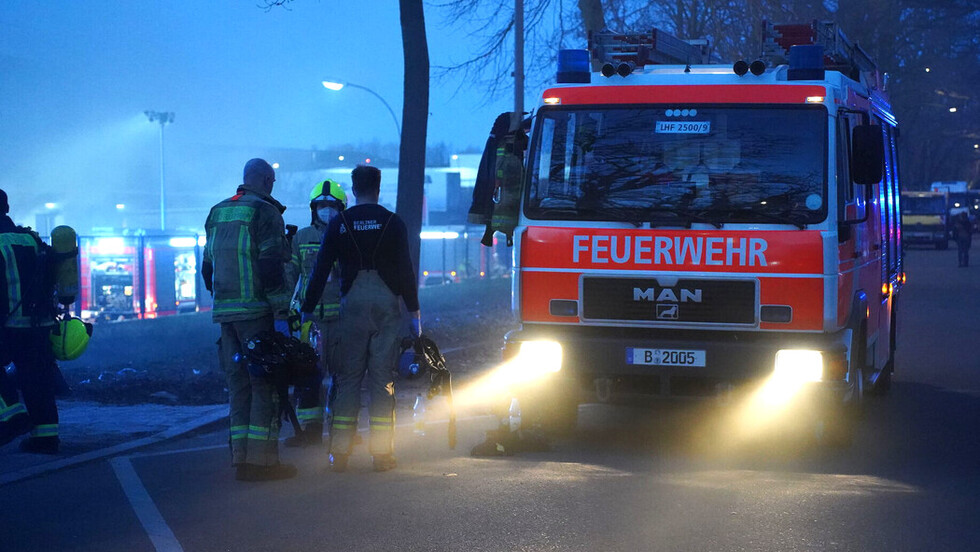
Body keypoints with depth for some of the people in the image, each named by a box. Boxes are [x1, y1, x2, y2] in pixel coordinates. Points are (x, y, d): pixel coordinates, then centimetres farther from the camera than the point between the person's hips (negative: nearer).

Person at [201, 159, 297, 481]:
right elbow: (271, 267, -15)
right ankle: (262, 459, -8)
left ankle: (241, 459, 9)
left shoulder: (217, 214, 17)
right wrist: (282, 310, -14)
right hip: (256, 311, -7)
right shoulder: (265, 212, -7)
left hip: (225, 310, 7)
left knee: (239, 383, 10)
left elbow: (207, 268, 20)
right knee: (265, 384, -4)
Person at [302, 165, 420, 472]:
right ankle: (381, 452, -1)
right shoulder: (392, 223, 1)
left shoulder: (339, 224, 5)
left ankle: (339, 453, 1)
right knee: (382, 378, 1)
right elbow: (405, 270, -1)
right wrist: (414, 311, 4)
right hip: (386, 304, -1)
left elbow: (321, 270, 5)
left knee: (348, 378, 5)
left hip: (352, 305, 1)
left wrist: (307, 310, 11)